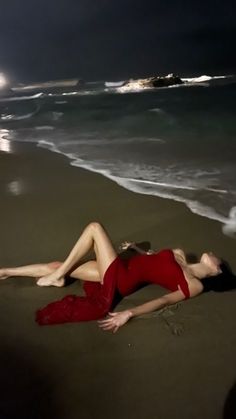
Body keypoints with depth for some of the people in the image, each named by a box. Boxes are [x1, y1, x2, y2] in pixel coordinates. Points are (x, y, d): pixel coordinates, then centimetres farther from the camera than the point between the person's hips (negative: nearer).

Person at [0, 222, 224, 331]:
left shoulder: (194, 285, -6)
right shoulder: (179, 255, 16)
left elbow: (164, 300, -18)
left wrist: (129, 313, -27)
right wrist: (136, 248, 26)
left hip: (120, 278, -7)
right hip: (123, 265, 7)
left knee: (95, 227, -17)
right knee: (56, 266, 2)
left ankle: (58, 277, -6)